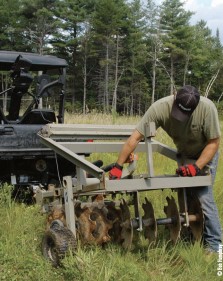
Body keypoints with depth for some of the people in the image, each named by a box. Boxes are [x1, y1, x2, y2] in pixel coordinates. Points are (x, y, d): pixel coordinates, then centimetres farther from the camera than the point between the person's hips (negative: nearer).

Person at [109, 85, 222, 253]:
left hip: (205, 154, -3)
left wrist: (197, 167, -30)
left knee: (204, 196, -12)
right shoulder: (160, 107, -29)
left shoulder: (207, 108, -32)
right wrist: (118, 167, -27)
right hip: (184, 154, 3)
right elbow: (135, 138, -26)